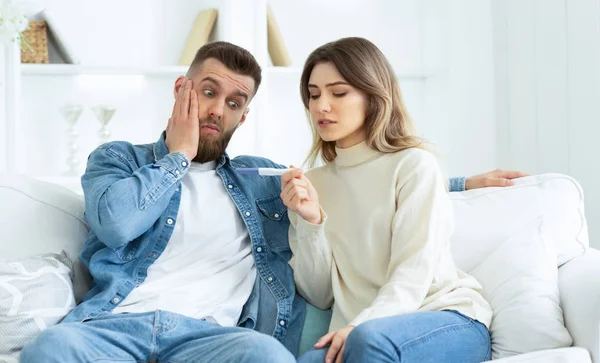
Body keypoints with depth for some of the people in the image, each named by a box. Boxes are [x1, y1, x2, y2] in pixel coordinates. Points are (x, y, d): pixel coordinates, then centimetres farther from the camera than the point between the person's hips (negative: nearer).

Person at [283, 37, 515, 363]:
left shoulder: (414, 164, -2)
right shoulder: (311, 184, 12)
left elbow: (413, 275, -11)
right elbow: (319, 296, 7)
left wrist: (359, 326, -26)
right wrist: (311, 221, -8)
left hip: (451, 321, -2)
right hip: (356, 329, 2)